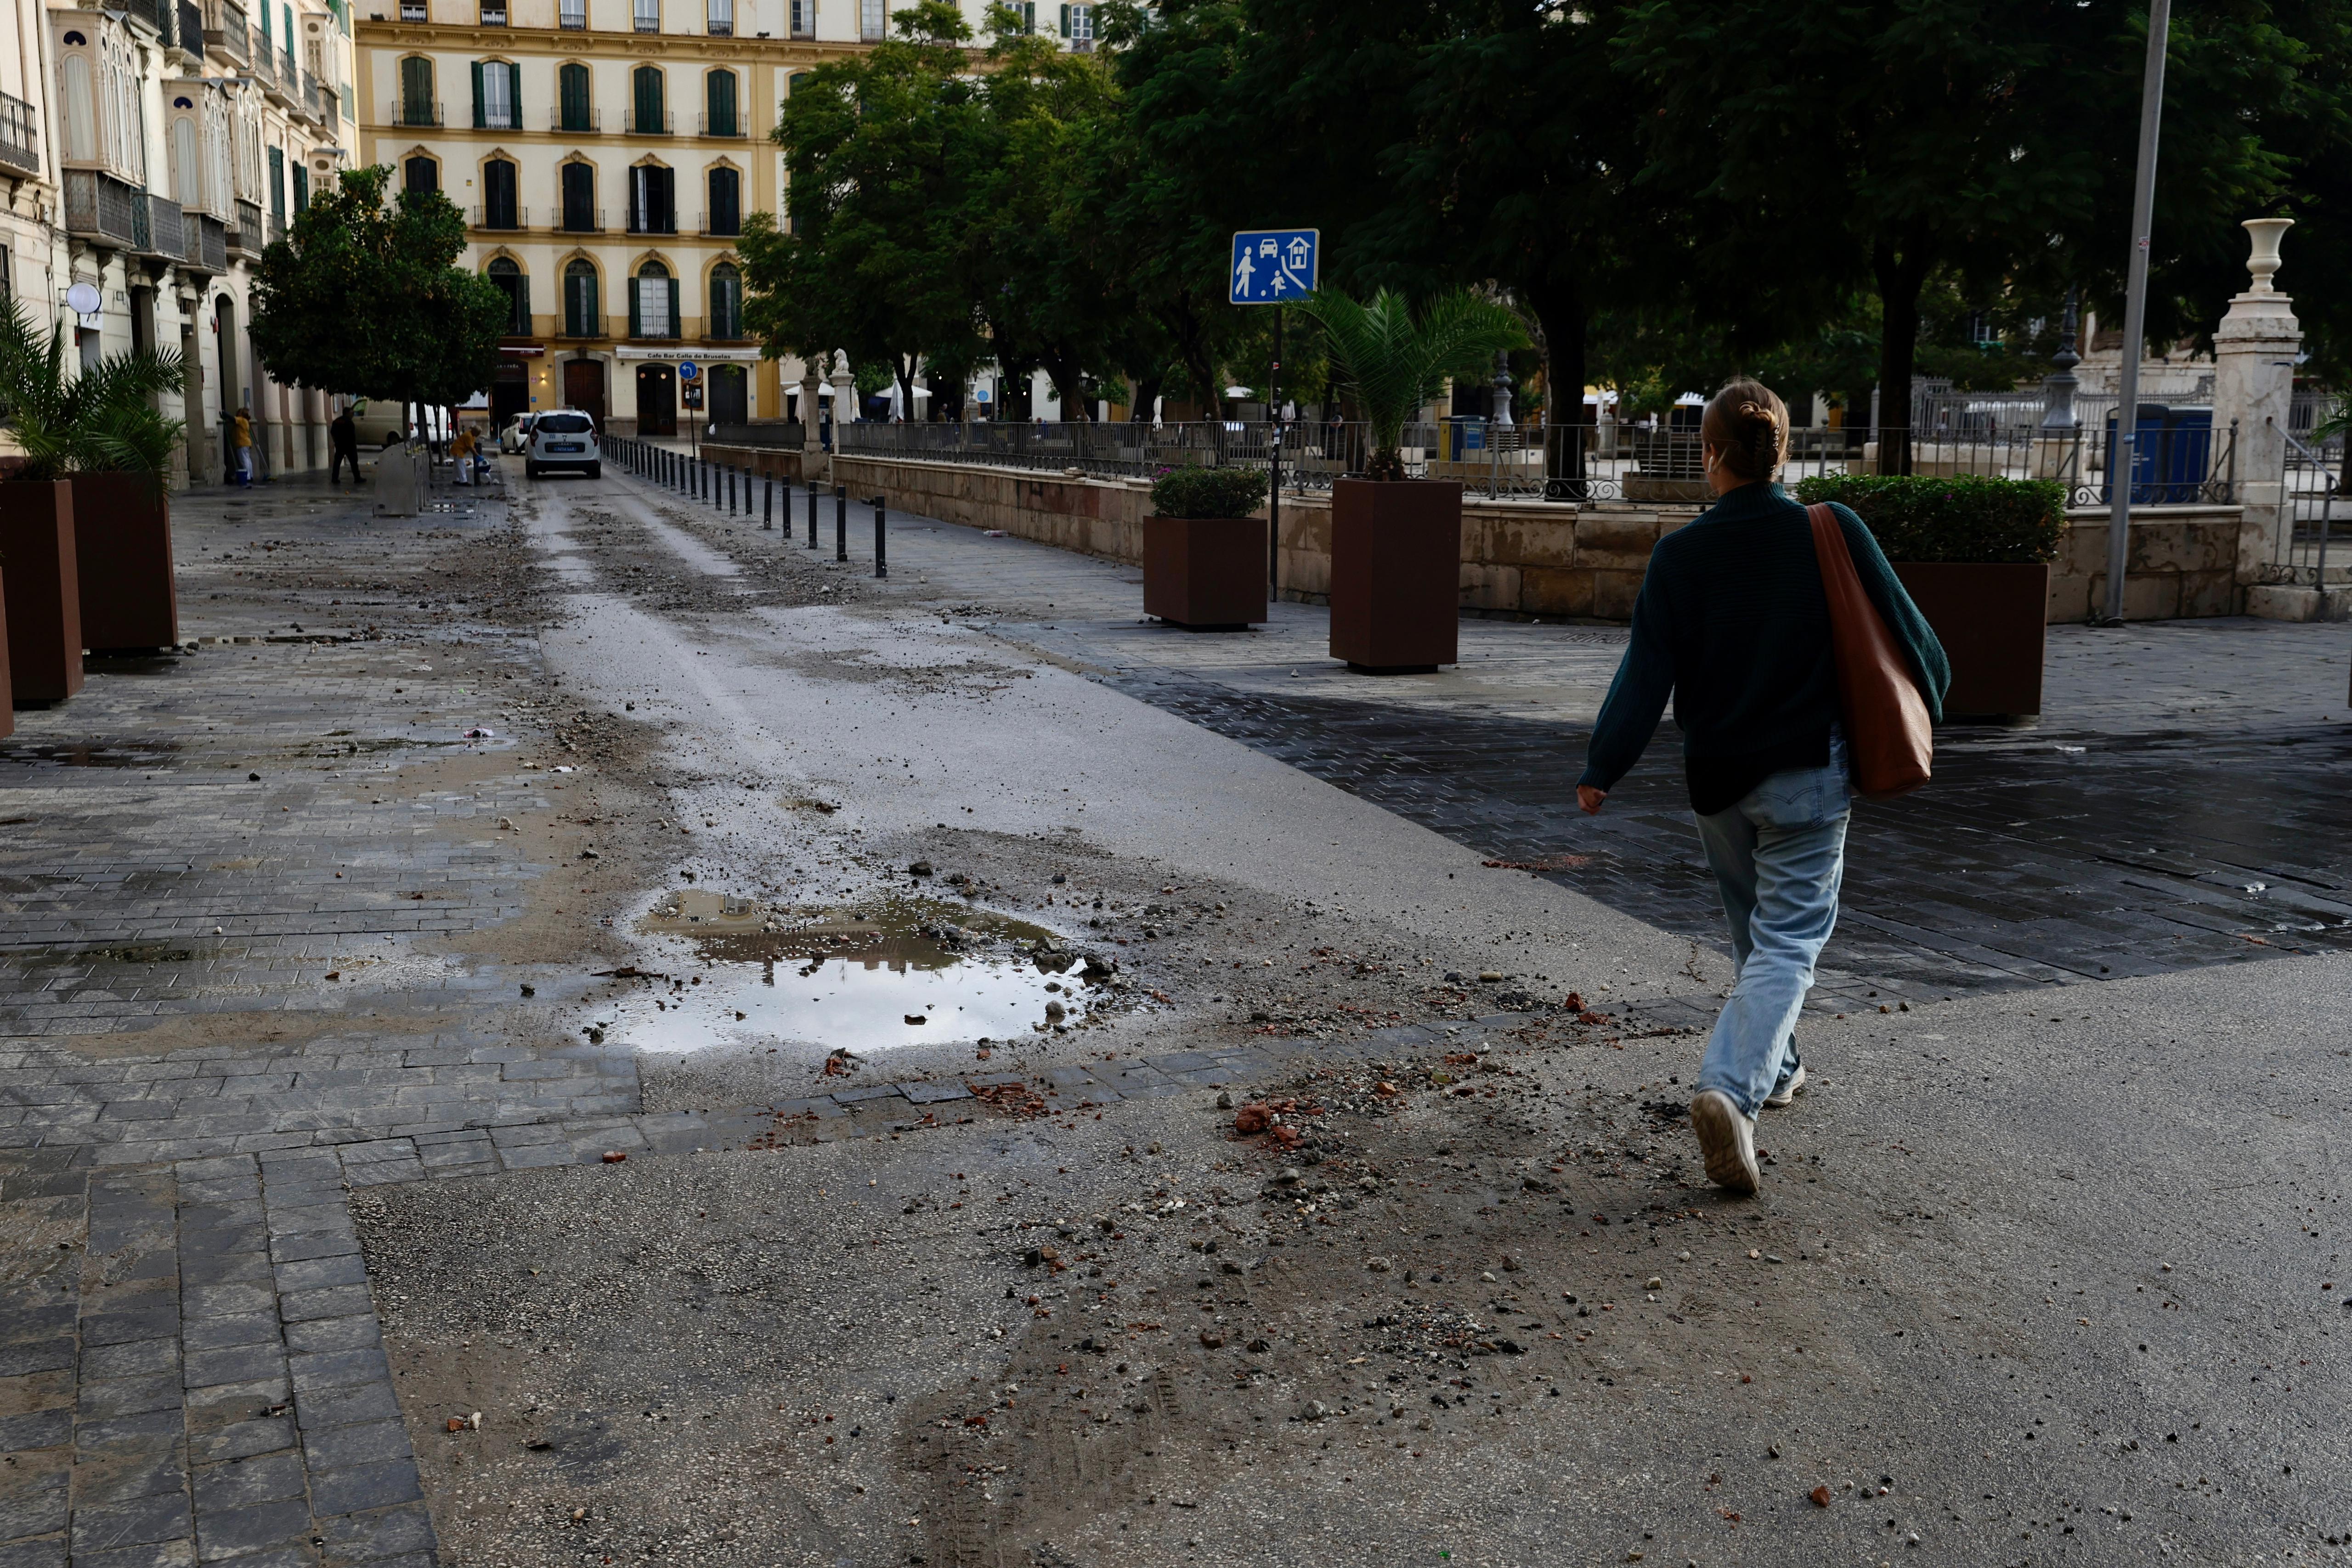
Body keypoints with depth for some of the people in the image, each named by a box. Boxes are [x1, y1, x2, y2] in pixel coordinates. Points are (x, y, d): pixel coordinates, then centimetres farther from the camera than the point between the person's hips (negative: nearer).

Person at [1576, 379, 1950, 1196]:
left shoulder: (1679, 554, -5)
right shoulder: (1833, 532, -7)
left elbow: (1646, 672, -8)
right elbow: (1904, 630, 0)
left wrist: (1601, 769, -1)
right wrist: (1925, 703, 19)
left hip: (1717, 779, 2)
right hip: (1808, 776, -2)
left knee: (1755, 935, 22)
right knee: (1787, 941, -3)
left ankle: (1773, 1068, 36)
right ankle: (1731, 1087, -22)